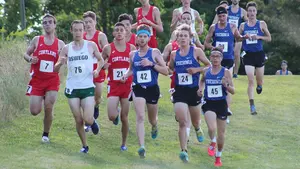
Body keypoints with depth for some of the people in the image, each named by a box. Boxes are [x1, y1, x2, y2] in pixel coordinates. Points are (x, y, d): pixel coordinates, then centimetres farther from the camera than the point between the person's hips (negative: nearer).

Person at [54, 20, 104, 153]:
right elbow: (55, 69, 7)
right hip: (72, 88, 2)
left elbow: (101, 60, 14)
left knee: (88, 119, -12)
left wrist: (97, 70, -6)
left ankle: (93, 122, 24)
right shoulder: (67, 49, 4)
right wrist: (60, 63, -16)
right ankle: (84, 146, 20)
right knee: (78, 120, 3)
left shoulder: (91, 45, 0)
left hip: (88, 87, -2)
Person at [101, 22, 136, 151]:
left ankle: (124, 143, 19)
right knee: (112, 116, -15)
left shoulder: (132, 48, 4)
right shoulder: (108, 48, 0)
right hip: (113, 86, -1)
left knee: (124, 118, 3)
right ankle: (116, 114, 23)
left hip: (127, 86, 1)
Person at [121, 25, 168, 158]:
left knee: (152, 119, 18)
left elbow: (165, 71, -8)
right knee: (140, 117, -17)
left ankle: (154, 127, 56)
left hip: (152, 88, -1)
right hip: (138, 88, 1)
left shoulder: (154, 52, -4)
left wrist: (152, 64, -20)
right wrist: (126, 75, 2)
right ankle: (142, 147, -22)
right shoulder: (133, 54, 5)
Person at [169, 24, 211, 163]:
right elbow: (169, 69, 21)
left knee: (195, 121, 19)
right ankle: (184, 151, -14)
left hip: (194, 90, -1)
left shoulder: (196, 51, -6)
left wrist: (197, 70, -16)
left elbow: (209, 66, -2)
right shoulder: (174, 54, 3)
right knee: (182, 122, -13)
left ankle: (198, 129, 56)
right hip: (179, 91, 1)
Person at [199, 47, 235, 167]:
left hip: (221, 104, 0)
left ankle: (218, 156, 31)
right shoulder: (206, 71, 0)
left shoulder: (226, 72, -6)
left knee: (221, 133, 10)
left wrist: (226, 85, -25)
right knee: (212, 128, -23)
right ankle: (212, 143, 12)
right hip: (209, 103, 0)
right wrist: (200, 89, 4)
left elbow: (233, 91, -5)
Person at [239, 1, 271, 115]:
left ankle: (259, 86, 50)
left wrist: (258, 37, -13)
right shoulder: (243, 26, 4)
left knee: (259, 80, 11)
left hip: (259, 54, 1)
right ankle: (252, 106, -13)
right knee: (250, 81, -11)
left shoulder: (261, 24, 1)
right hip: (248, 55, -1)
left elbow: (269, 38, 5)